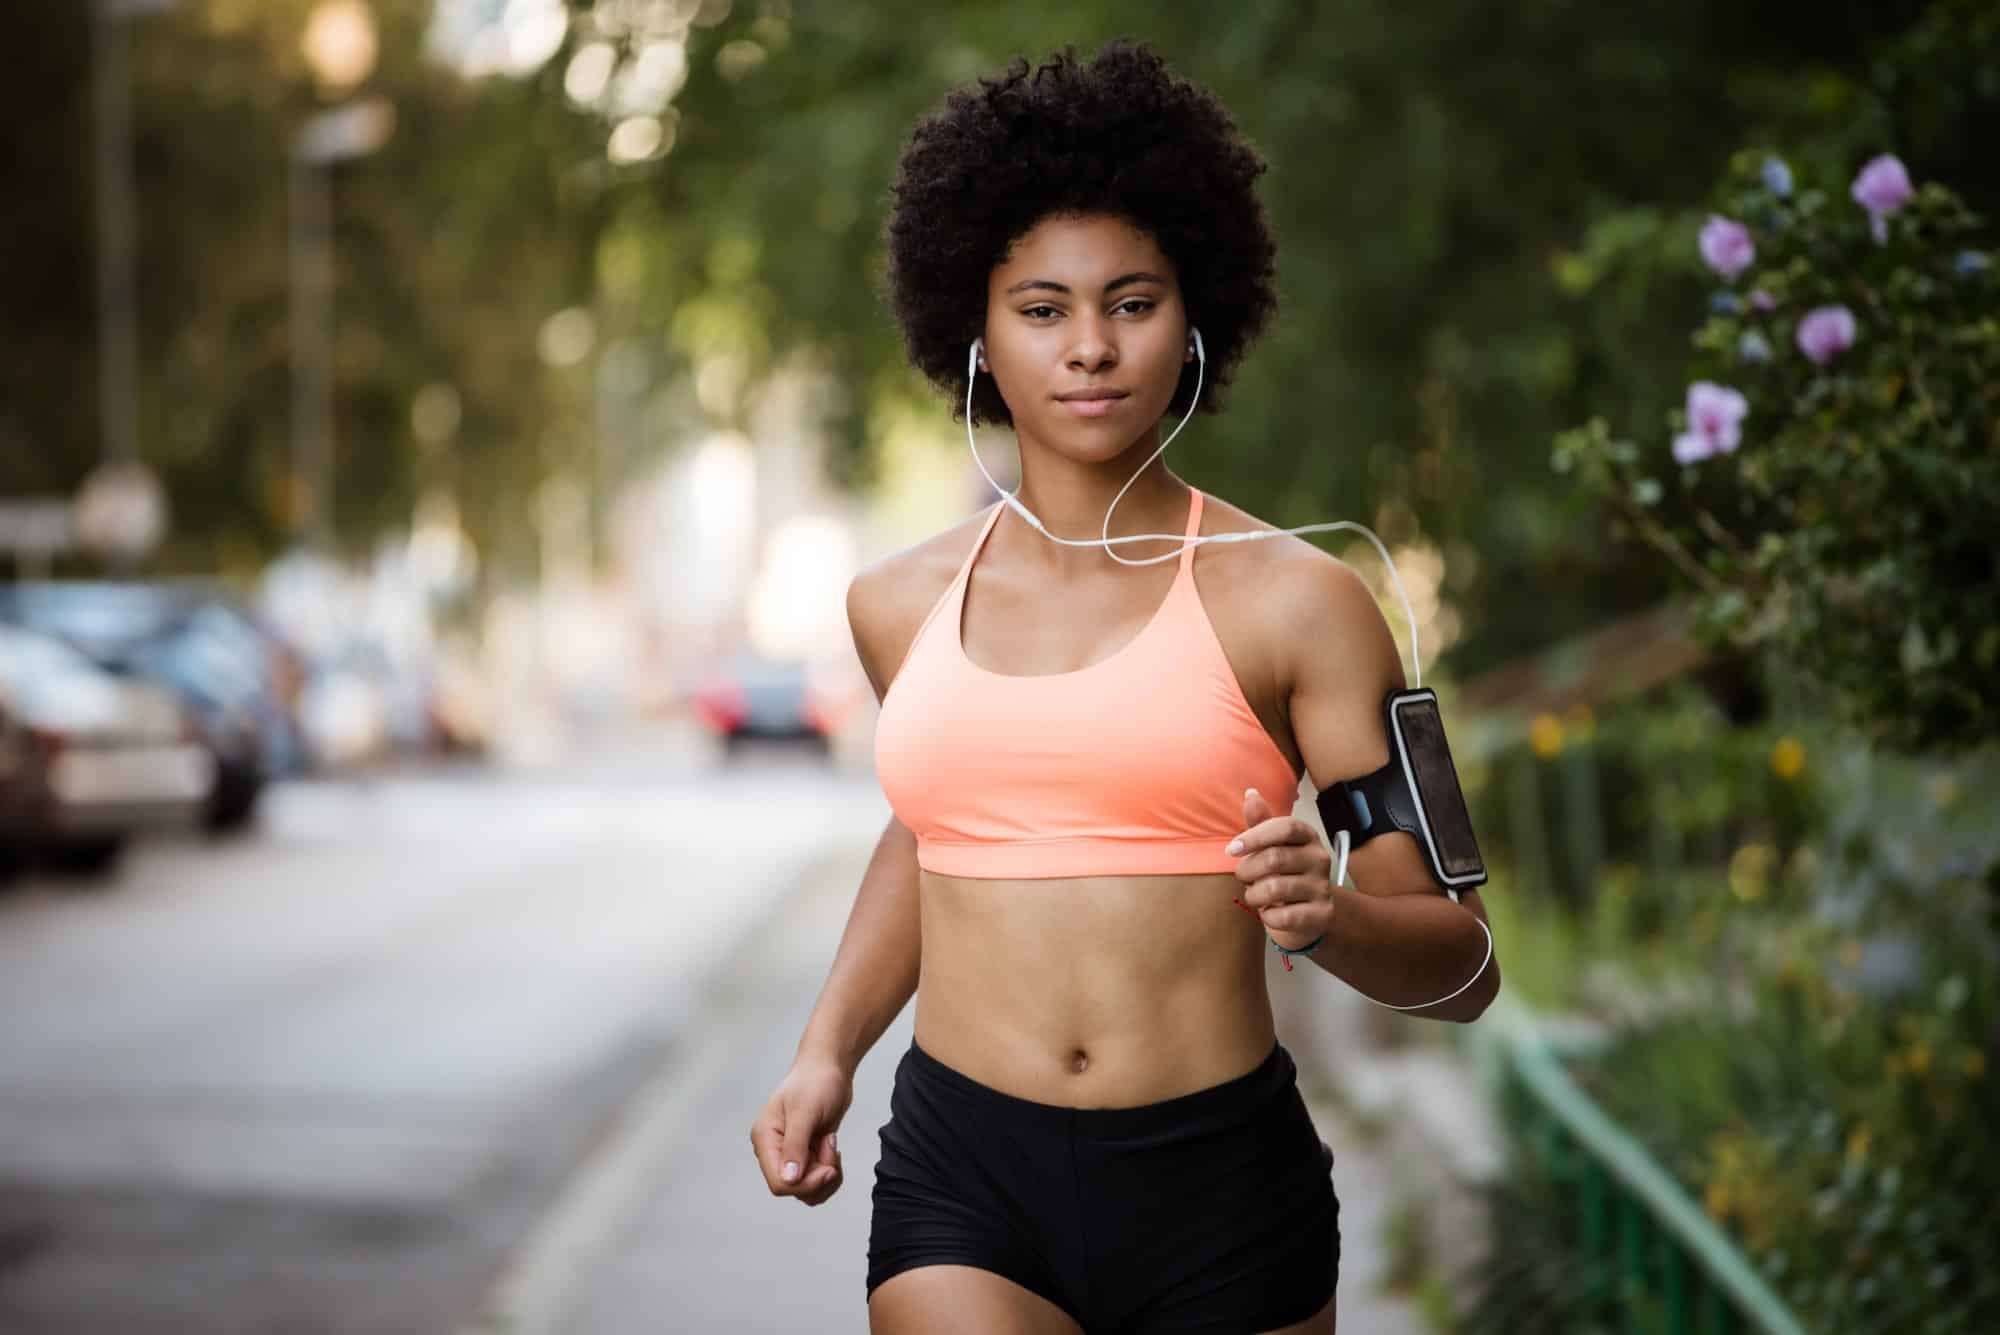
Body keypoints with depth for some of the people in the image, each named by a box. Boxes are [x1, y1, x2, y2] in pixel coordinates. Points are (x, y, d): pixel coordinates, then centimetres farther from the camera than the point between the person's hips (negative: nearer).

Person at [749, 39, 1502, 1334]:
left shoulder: (1289, 601, -3)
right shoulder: (902, 606, 8)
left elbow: (1461, 962, -2)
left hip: (1220, 1190, -1)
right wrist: (830, 1051, 18)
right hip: (964, 1183, 2)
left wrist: (1326, 917, -23)